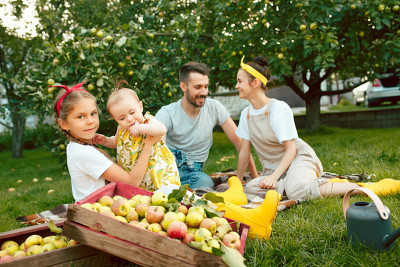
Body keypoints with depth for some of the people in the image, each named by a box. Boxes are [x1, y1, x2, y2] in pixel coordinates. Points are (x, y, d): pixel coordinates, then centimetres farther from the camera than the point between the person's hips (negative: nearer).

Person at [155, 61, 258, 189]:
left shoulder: (214, 108, -3)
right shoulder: (167, 113, -9)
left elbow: (238, 141, -1)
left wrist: (256, 177, -5)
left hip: (194, 172, 3)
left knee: (205, 181, -32)